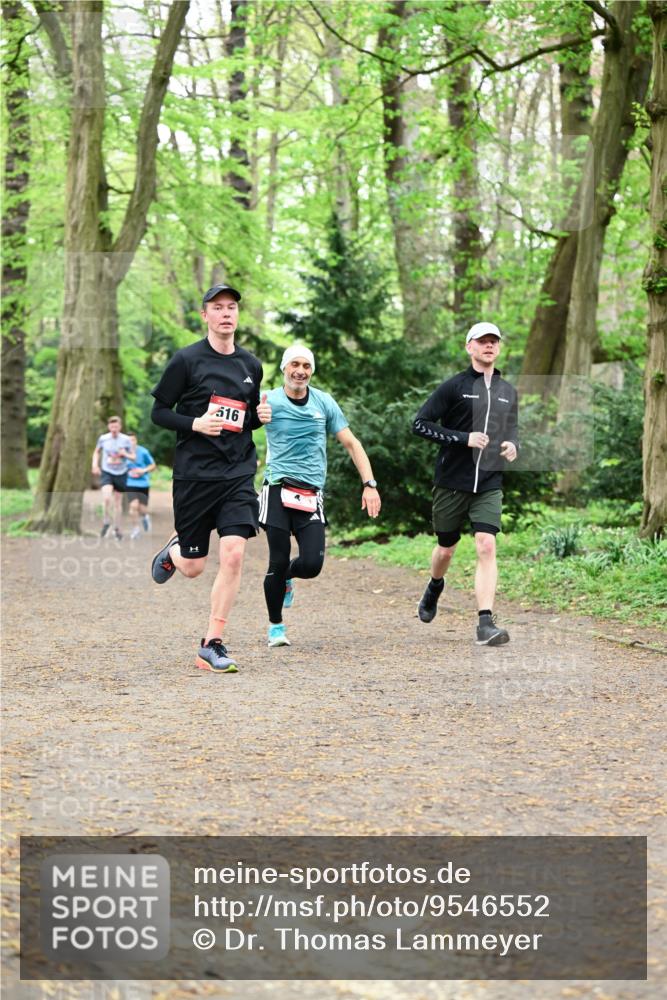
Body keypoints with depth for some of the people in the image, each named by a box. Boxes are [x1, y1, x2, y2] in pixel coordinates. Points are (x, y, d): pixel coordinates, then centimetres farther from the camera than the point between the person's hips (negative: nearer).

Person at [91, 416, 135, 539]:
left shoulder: (126, 440, -6)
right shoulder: (103, 439, -4)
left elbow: (133, 457, 2)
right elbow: (97, 452, 15)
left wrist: (126, 454, -19)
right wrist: (95, 465, 0)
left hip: (121, 474, 1)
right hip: (106, 473, -1)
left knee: (118, 502, 9)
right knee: (107, 497, -23)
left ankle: (117, 529, 24)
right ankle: (106, 521, 1)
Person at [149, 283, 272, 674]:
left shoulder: (251, 364, 11)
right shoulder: (187, 360, -3)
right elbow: (159, 411, -1)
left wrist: (260, 416, 1)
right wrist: (196, 424, -17)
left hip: (238, 473, 3)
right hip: (194, 473, -3)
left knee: (233, 554, -15)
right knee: (193, 567, 4)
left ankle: (213, 645, -5)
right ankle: (173, 550, 43)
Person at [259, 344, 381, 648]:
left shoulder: (324, 403, 9)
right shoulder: (270, 401, 0)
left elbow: (351, 443, 11)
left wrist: (369, 484, 2)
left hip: (311, 494, 2)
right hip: (278, 489, -2)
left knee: (312, 564, -9)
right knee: (278, 562, -4)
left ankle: (287, 577, 28)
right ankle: (275, 626, 17)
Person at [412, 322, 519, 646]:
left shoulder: (508, 392, 11)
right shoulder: (454, 386, -4)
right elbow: (420, 423, -9)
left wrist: (512, 446, 2)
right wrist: (464, 438, -18)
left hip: (489, 485, 2)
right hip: (452, 482, -2)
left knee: (487, 546, -14)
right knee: (446, 548, 11)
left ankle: (485, 624, -18)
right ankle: (434, 589, 46)